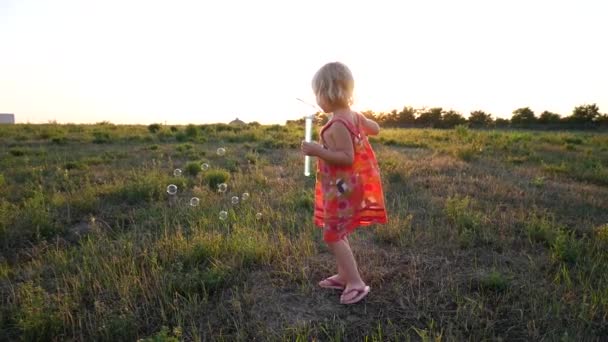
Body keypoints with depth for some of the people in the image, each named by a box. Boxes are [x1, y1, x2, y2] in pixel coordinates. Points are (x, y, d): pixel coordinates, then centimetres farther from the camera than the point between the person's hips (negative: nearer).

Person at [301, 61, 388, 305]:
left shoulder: (337, 125, -24)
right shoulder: (353, 116, 4)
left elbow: (347, 158, -26)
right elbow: (375, 129, 20)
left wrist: (318, 151, -28)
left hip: (342, 189, -10)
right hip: (346, 187, 10)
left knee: (333, 236, -1)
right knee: (337, 232, 19)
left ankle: (357, 283, 6)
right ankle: (344, 276, 31)